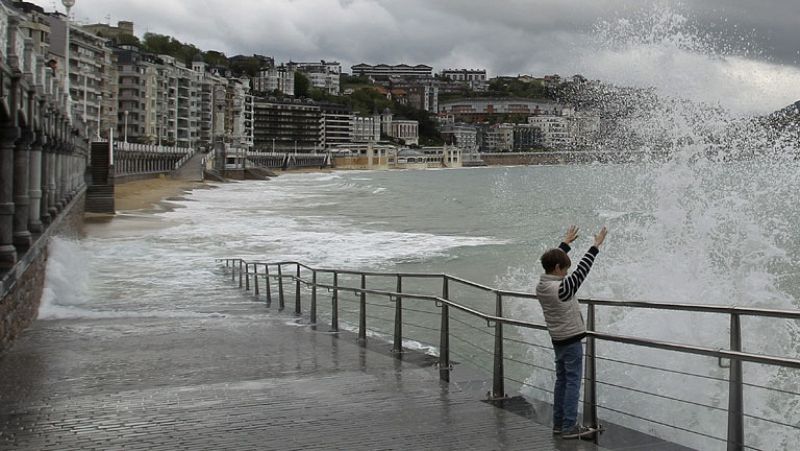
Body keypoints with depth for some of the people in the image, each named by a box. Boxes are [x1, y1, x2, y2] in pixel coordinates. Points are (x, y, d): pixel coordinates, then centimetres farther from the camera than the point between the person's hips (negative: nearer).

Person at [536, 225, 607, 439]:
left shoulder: (541, 286, 0)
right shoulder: (562, 288, -22)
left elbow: (551, 261, 15)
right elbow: (582, 270, -17)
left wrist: (566, 243, 24)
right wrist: (596, 245, -9)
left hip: (557, 340, 8)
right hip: (571, 340, -8)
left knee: (561, 380, 15)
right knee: (573, 382, -4)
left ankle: (558, 423, 19)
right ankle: (569, 427, -3)